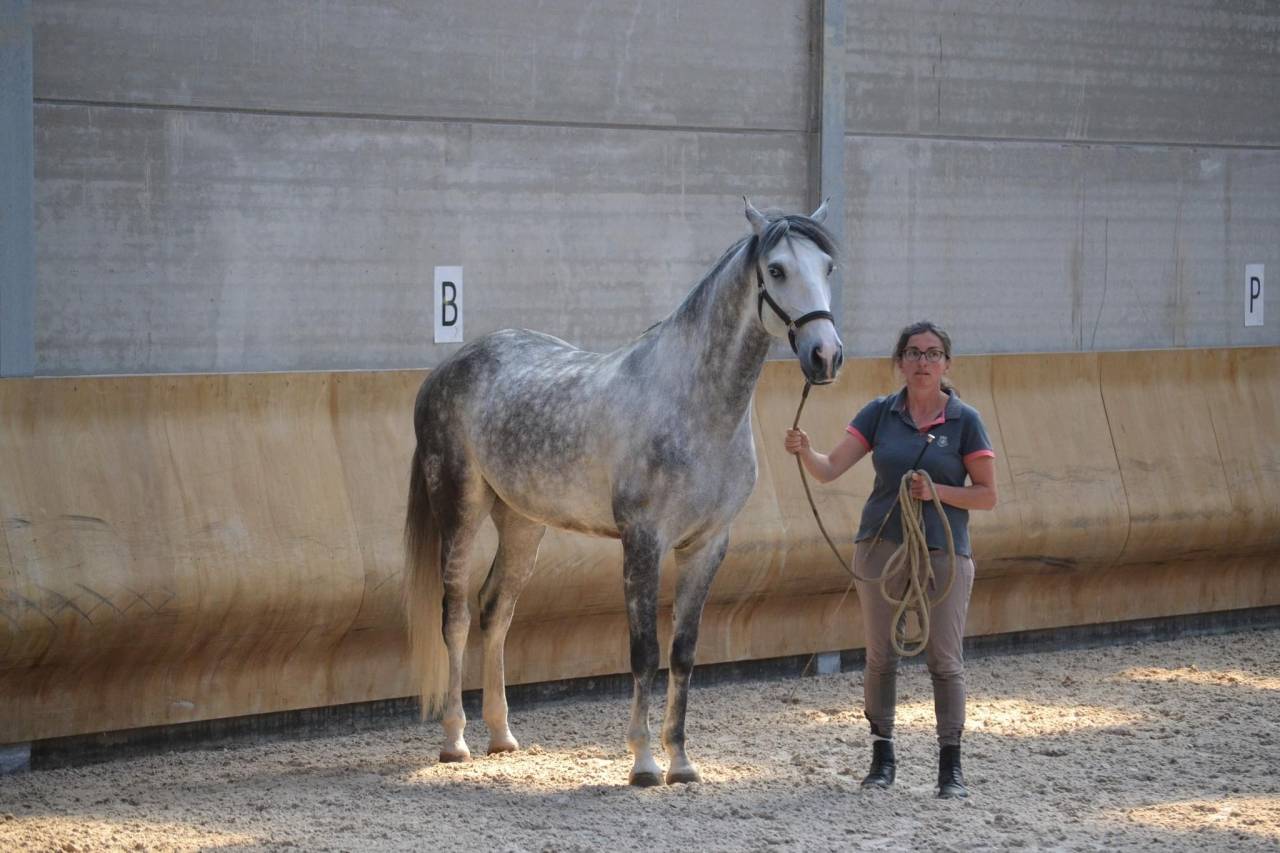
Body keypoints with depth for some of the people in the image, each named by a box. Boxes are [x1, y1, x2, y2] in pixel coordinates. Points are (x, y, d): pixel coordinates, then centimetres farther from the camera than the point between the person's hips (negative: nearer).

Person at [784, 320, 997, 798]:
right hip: (881, 547, 2)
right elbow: (830, 469, -4)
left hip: (944, 553, -2)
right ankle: (882, 758, 18)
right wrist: (804, 452, -25)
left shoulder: (965, 421, -3)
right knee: (881, 656, 7)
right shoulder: (880, 414, 2)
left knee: (944, 659, 0)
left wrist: (936, 491, -17)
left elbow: (987, 495, -2)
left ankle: (950, 767, 8)